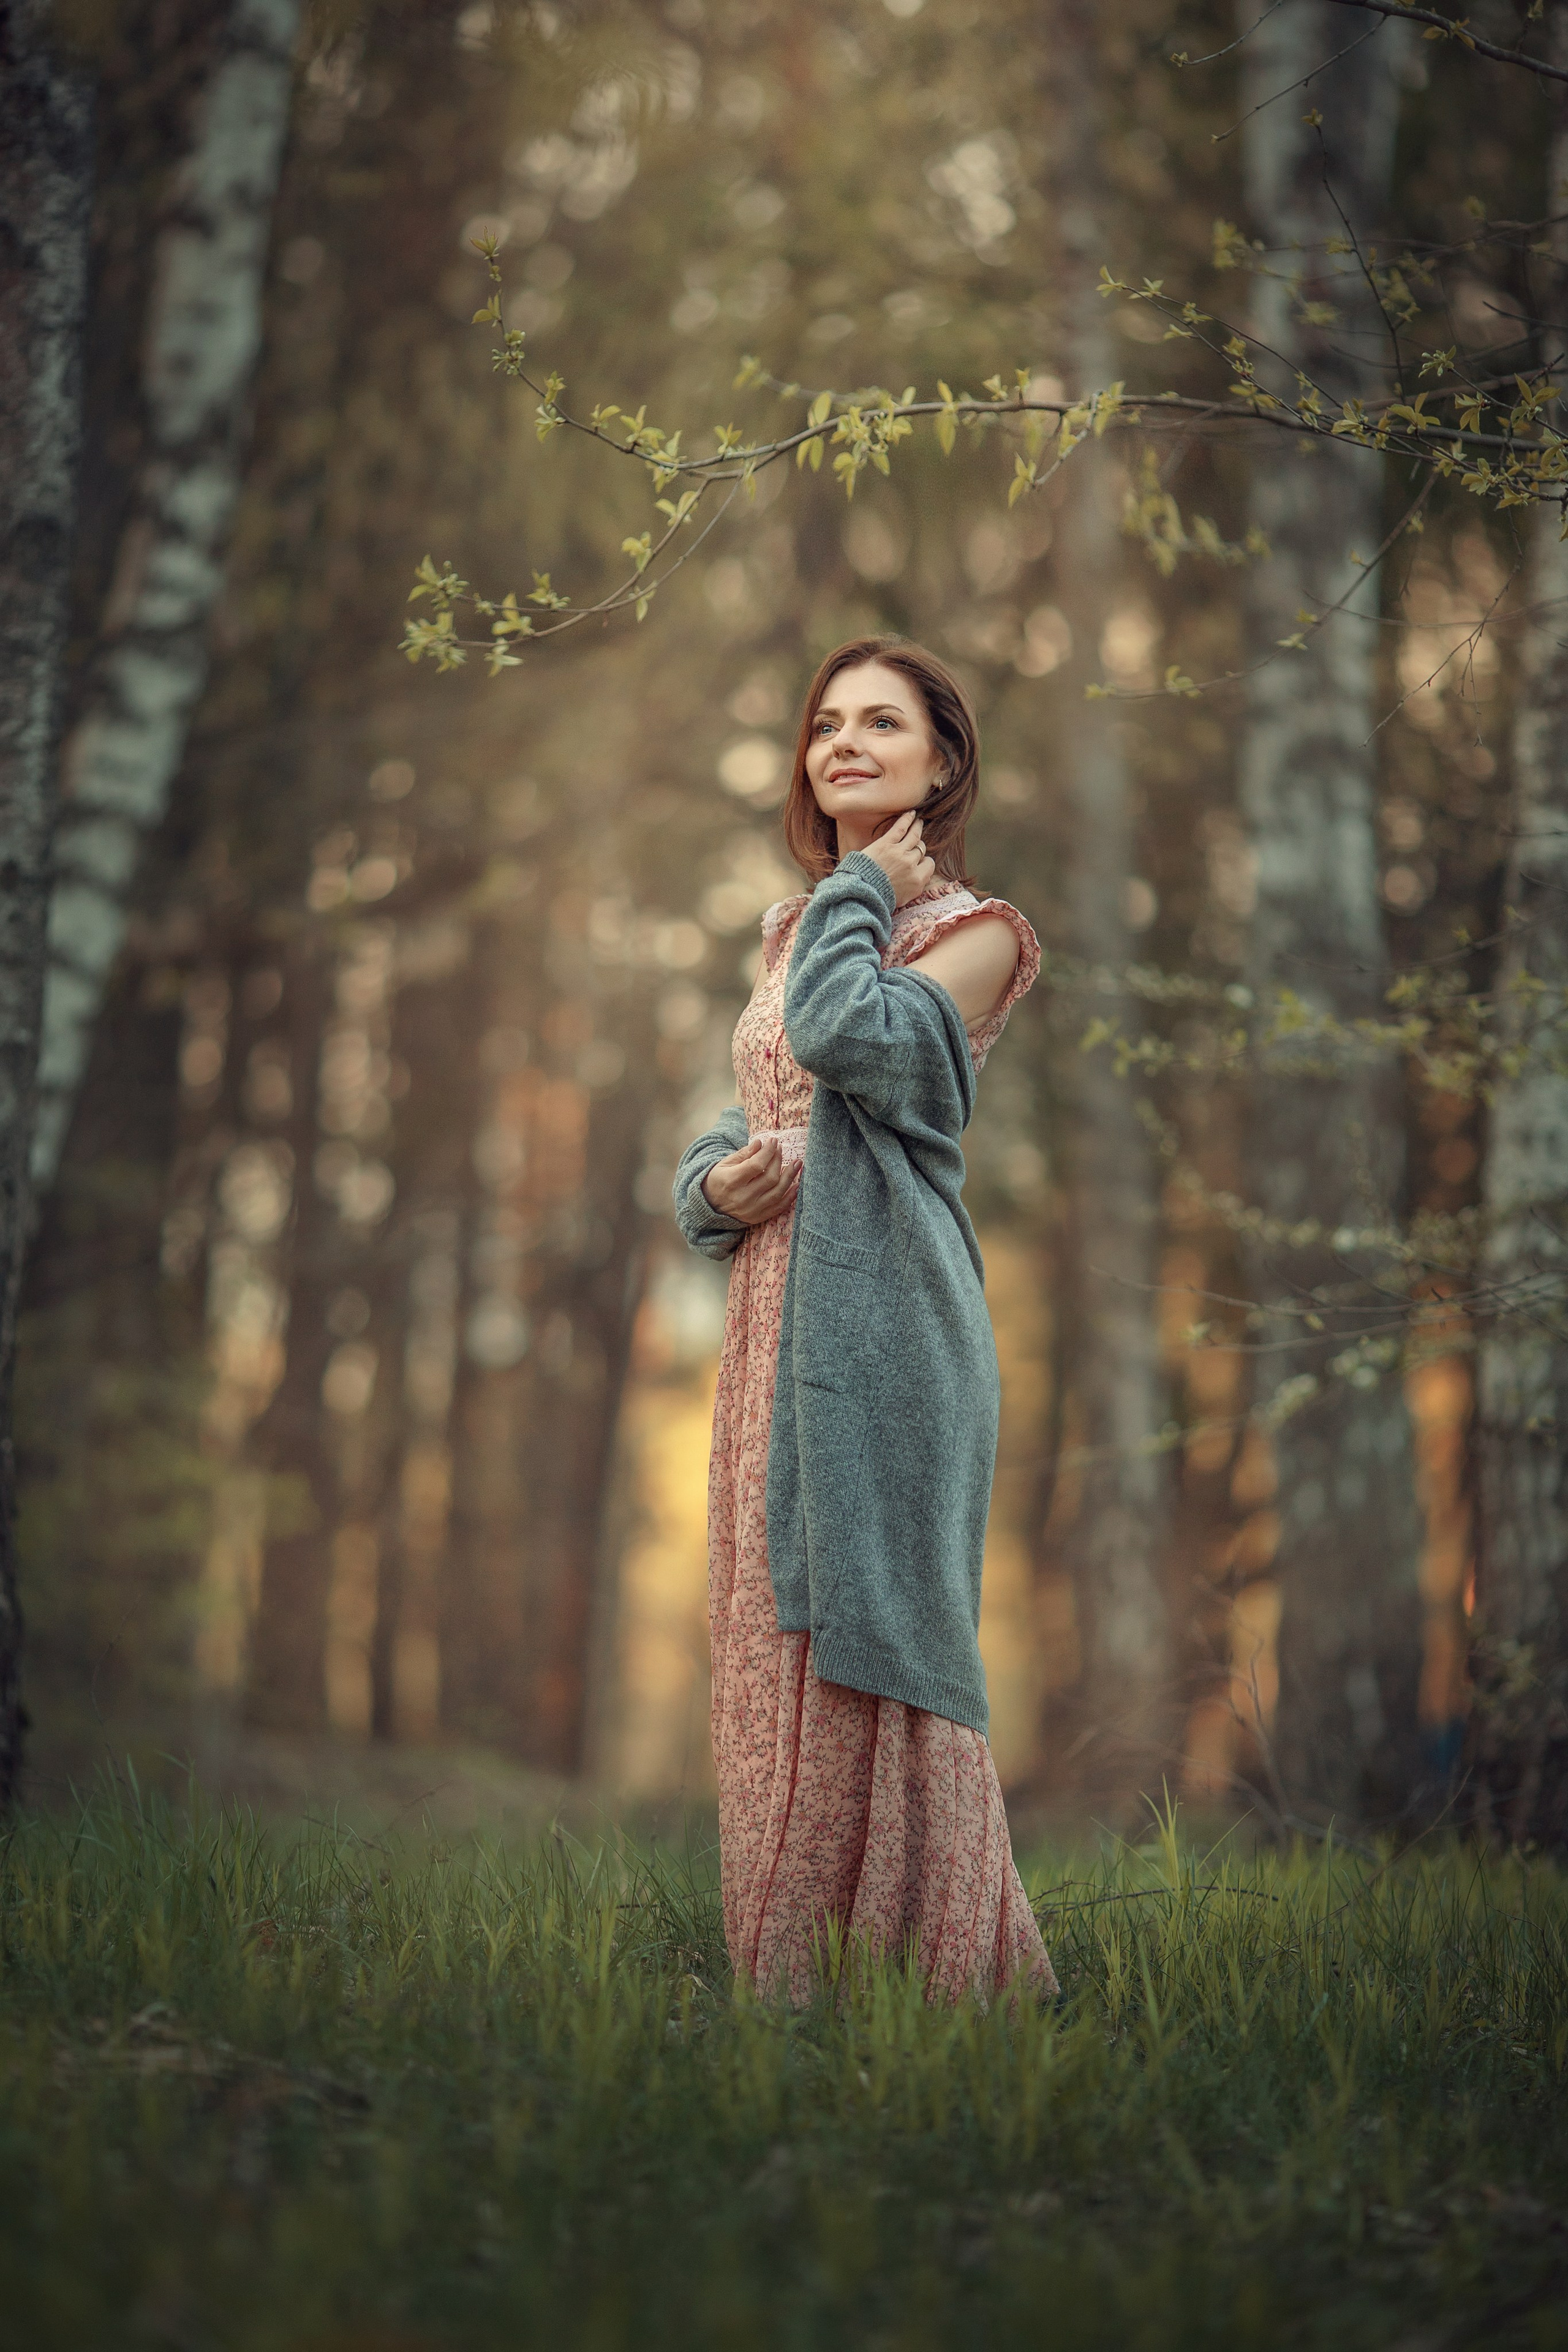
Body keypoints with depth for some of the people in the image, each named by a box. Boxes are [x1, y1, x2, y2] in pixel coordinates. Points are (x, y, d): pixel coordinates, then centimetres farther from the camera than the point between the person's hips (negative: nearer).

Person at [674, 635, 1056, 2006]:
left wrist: (867, 897, -5)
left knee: (868, 1633, -8)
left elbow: (854, 1037, -20)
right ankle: (789, 1992, 14)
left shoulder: (974, 932, -2)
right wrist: (713, 1184, 3)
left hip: (886, 1324, -7)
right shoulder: (793, 933, 20)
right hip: (775, 1324, 7)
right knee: (771, 1644, 7)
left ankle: (921, 1990, -2)